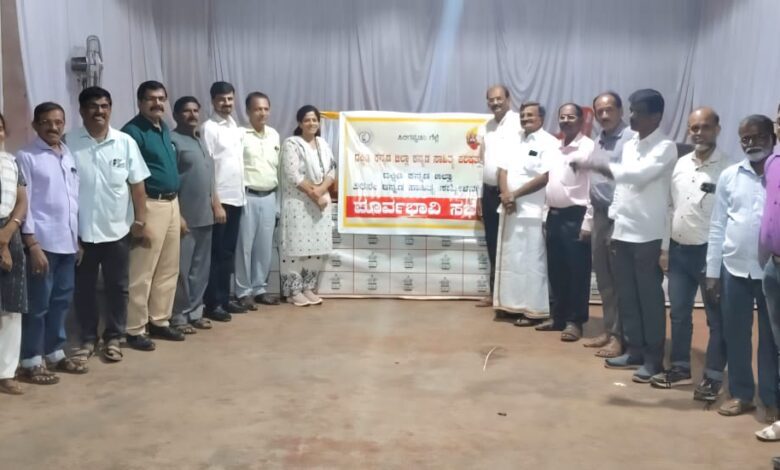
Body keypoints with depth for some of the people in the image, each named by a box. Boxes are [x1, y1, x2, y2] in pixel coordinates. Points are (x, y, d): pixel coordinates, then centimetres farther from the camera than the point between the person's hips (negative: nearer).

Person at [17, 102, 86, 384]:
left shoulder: (69, 156, 11)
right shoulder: (26, 157, -7)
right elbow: (23, 203, -10)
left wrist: (78, 237, 14)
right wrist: (32, 244, -14)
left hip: (67, 241, 6)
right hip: (42, 242, -6)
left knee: (62, 300, 14)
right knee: (38, 303, 1)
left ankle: (55, 353, 26)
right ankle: (30, 362, 12)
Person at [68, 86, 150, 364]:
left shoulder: (125, 142, -1)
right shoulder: (69, 143, -5)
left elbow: (137, 184, 2)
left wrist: (140, 221, -3)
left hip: (117, 229, 1)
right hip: (82, 231, -1)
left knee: (117, 287, 9)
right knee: (84, 288, 10)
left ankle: (113, 338, 24)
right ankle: (87, 339, 24)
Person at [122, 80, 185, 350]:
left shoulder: (165, 129, 14)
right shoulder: (132, 132, -11)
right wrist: (136, 216, -21)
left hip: (171, 203, 9)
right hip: (150, 205, -8)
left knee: (169, 269, 13)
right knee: (142, 272, -3)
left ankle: (159, 321, 25)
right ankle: (135, 330, 5)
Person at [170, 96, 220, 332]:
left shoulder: (200, 141, 18)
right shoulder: (172, 140, -8)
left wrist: (216, 205, 16)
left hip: (205, 215, 8)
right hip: (185, 216, -8)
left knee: (201, 268, 12)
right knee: (182, 268, -2)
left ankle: (195, 312, 22)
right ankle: (178, 317, 8)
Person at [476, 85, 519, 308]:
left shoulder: (520, 123, -8)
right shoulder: (485, 128, 14)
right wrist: (480, 195, 16)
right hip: (490, 192, 7)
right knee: (492, 245, 11)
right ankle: (495, 292, 20)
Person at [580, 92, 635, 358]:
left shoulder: (631, 140, -11)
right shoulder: (598, 143, 16)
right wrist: (588, 221, 18)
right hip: (599, 217, 8)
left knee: (619, 281, 0)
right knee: (603, 279, 13)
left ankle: (620, 336, 9)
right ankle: (609, 331, 23)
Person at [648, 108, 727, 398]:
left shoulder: (728, 168, -11)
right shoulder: (681, 164, 9)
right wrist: (665, 248, 11)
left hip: (709, 252, -6)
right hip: (679, 250, 6)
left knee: (716, 318, 5)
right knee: (679, 314, 14)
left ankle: (713, 377, 16)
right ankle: (680, 368, 28)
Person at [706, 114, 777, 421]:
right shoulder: (729, 176, 5)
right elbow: (717, 226, 6)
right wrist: (712, 272, 4)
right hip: (734, 269, 3)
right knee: (735, 335, 11)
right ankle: (741, 394, 26)